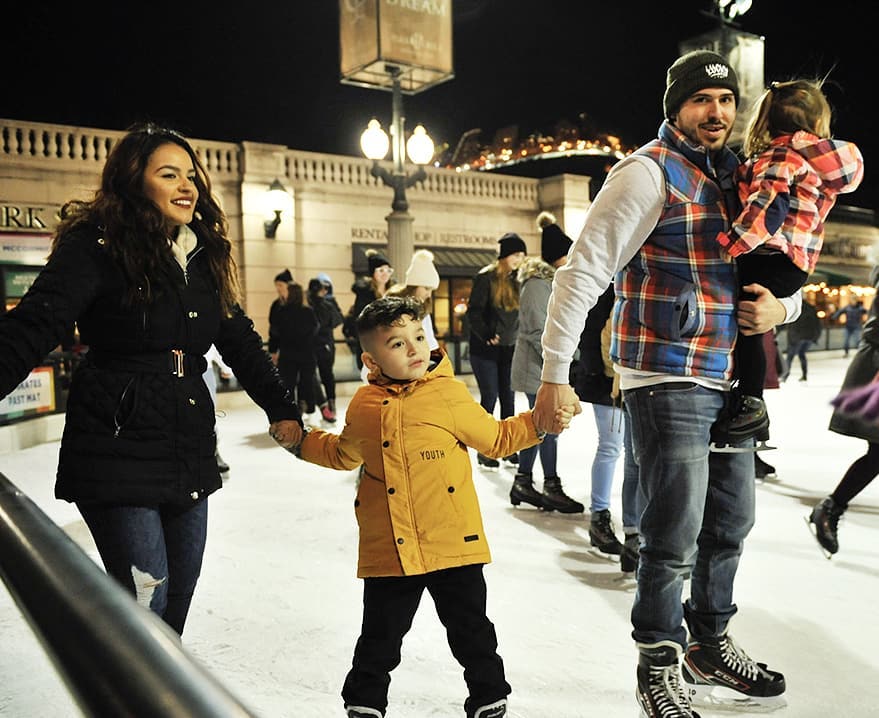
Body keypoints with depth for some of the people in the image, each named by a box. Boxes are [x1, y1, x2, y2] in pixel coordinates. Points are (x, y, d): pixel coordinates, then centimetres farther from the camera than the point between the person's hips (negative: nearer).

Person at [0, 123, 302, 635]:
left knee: (177, 599, 15)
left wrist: (284, 411, 11)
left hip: (191, 456, 7)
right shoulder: (98, 247, -8)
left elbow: (240, 341, 15)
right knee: (147, 601, -6)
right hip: (118, 454, -6)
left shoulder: (205, 256, 11)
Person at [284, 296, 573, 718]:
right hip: (388, 552, 2)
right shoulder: (363, 406, 2)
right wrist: (301, 440, 16)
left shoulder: (450, 394, -5)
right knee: (380, 637, 17)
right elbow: (344, 454, 21)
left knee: (472, 632, 13)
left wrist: (539, 422, -6)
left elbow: (495, 438, 5)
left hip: (454, 543, -1)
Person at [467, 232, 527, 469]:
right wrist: (486, 335, -25)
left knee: (508, 398, 8)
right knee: (490, 397, -4)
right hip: (485, 349, -5)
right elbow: (474, 312, -12)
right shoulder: (486, 277, -10)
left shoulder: (516, 278, 7)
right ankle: (483, 449, 7)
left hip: (509, 348, 5)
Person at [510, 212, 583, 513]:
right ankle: (552, 488, 6)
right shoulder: (537, 283, -14)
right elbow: (538, 330, -19)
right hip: (538, 367, -10)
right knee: (548, 426, -4)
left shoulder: (549, 280, 18)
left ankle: (523, 482, 20)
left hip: (546, 366, 10)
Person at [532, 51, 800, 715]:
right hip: (669, 382, -8)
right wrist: (555, 375, -21)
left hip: (730, 384, 8)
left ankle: (711, 647, 39)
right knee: (674, 539, -2)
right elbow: (583, 272, -15)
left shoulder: (737, 177, 16)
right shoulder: (650, 172, -8)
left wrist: (782, 306, -1)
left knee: (729, 525, 18)